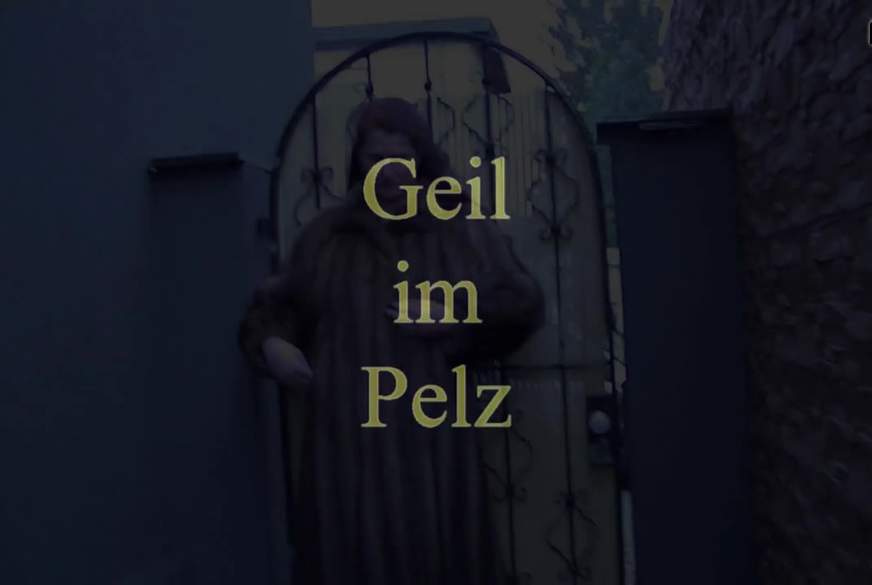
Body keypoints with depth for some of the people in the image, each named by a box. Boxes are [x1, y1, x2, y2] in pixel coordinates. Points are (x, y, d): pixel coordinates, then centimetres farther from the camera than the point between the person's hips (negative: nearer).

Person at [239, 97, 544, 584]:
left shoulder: (463, 231, 8)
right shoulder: (327, 237, 11)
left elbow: (523, 303, 6)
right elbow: (275, 307, 16)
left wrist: (457, 317, -8)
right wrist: (271, 344, -4)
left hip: (433, 441, -1)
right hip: (349, 442, 1)